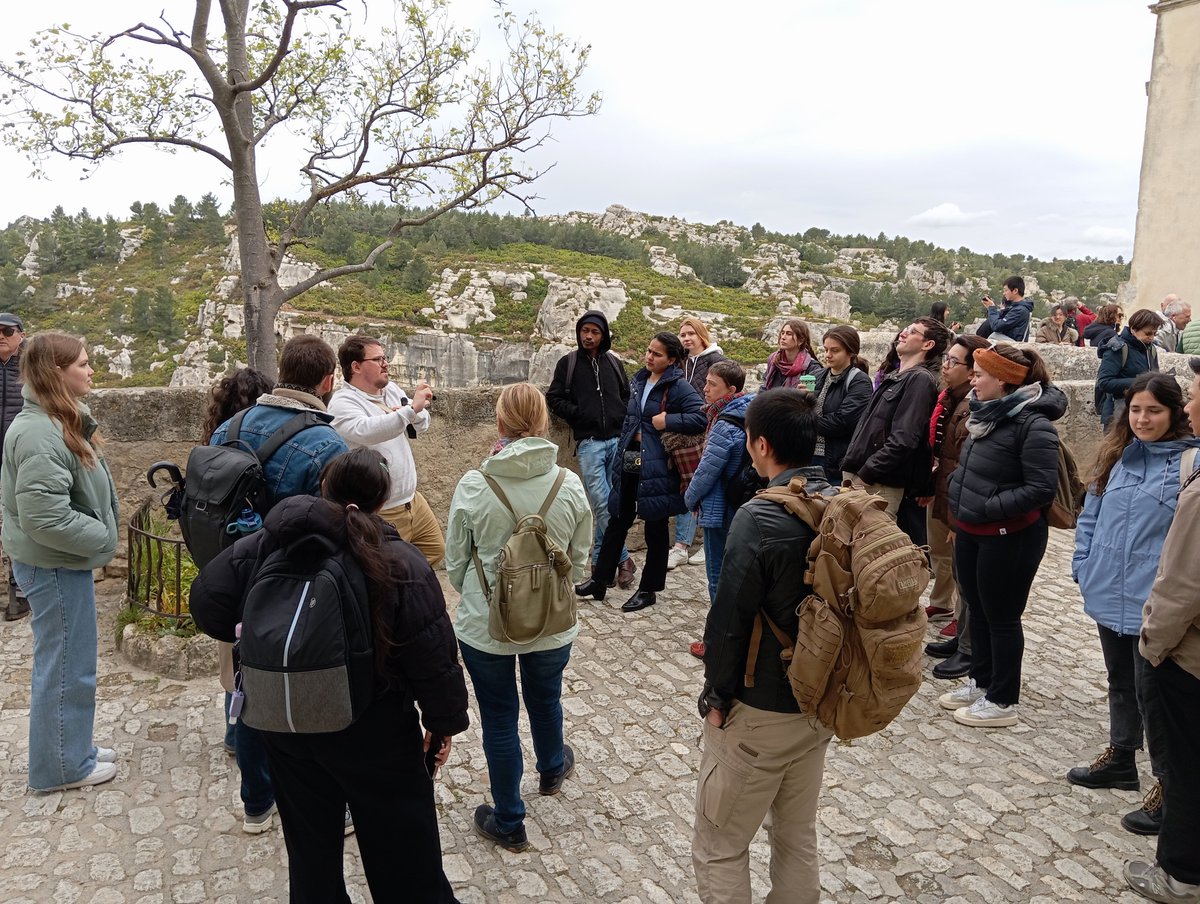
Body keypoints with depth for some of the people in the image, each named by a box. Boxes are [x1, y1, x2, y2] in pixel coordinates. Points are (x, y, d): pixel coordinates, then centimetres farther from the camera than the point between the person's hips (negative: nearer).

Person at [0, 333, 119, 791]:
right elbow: (44, 517, -28)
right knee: (66, 667, 4)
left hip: (64, 562, 10)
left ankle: (72, 747, 35)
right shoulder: (39, 434, -24)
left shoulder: (61, 421, 9)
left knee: (66, 662, 20)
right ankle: (62, 765, 19)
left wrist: (100, 535, 10)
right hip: (54, 566, -10)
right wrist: (103, 538, -17)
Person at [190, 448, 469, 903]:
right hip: (372, 731, -4)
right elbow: (434, 659, -16)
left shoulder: (264, 546, -9)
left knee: (310, 844, 24)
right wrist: (444, 723, -2)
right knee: (403, 851, 14)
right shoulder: (401, 564, -19)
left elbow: (207, 602, 1)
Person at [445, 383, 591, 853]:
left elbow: (455, 562, -6)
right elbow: (579, 558, -2)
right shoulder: (569, 485, -14)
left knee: (499, 720, 16)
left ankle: (508, 822, 33)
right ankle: (552, 770, 57)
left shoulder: (472, 486, -18)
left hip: (485, 625, -2)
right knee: (545, 703, 28)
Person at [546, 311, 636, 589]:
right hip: (589, 443, -3)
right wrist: (579, 414, -8)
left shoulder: (614, 363, 14)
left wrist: (623, 419, 4)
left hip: (617, 440, 3)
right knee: (602, 503, -11)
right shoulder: (568, 362, 6)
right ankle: (623, 558, -1)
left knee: (609, 503, 6)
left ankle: (600, 561, 15)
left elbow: (627, 396, 22)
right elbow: (554, 398, 5)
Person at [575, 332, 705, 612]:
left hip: (657, 466, -7)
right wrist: (623, 449, 10)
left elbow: (701, 417, -22)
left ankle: (648, 589, 21)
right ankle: (599, 580, 23)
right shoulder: (639, 381, 10)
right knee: (617, 520, 13)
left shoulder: (678, 387, -11)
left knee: (655, 528, 7)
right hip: (630, 462, 7)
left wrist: (667, 421, -22)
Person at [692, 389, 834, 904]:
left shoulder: (759, 519, -24)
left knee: (719, 849, 12)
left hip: (760, 712, -7)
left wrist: (716, 695, -6)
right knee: (799, 838, 23)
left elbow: (729, 621, -21)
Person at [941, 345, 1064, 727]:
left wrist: (987, 507, -21)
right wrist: (961, 513, 14)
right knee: (977, 608, 19)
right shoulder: (988, 412, 6)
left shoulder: (1033, 424, -20)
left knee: (1001, 616, 5)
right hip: (971, 531, 9)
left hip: (1009, 537, -8)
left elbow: (1042, 489, -23)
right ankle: (980, 681, 36)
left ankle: (1002, 701, 20)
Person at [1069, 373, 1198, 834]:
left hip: (1154, 604, -6)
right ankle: (1121, 758, 38)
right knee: (1121, 684, 21)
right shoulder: (1116, 456, 5)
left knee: (1152, 693, 4)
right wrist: (1083, 566, 7)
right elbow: (1090, 515, 12)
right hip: (1109, 595, 6)